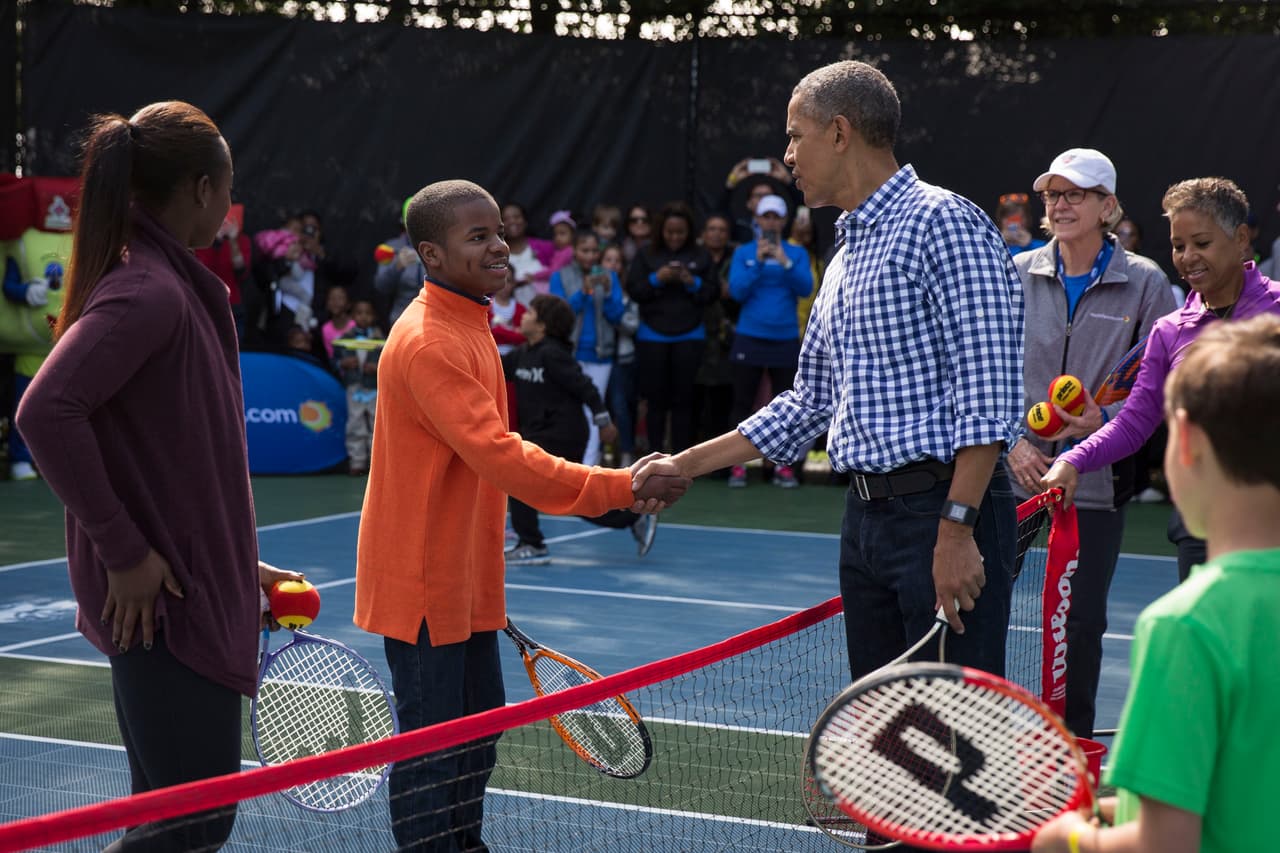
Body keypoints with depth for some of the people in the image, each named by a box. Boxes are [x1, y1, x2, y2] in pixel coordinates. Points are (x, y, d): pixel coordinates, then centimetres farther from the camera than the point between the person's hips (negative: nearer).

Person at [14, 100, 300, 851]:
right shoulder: (148, 293, -18)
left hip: (193, 594, 10)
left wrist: (235, 566, 18)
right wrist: (124, 552, -22)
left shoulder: (175, 286, 12)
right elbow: (47, 413, -28)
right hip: (157, 599, -10)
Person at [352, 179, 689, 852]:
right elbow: (498, 454, -30)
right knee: (432, 748, -1)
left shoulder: (470, 326, 11)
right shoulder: (428, 341, -22)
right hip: (424, 586, -10)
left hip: (465, 581, 10)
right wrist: (619, 488, -32)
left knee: (476, 737, 19)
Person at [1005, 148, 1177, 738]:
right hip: (1012, 472, 2)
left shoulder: (1144, 283, -1)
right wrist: (1012, 442, -5)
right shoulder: (1017, 275, 5)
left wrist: (1105, 419, -17)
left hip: (1095, 482, -1)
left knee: (1082, 622, 3)